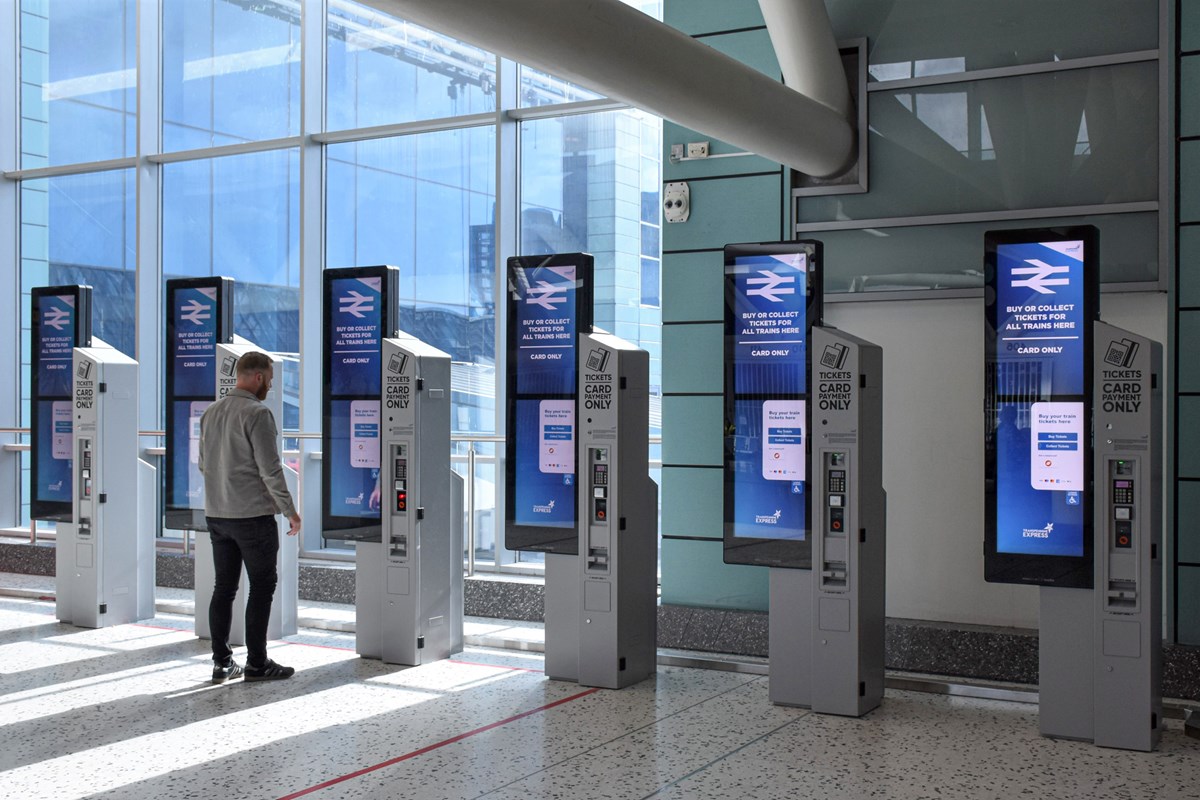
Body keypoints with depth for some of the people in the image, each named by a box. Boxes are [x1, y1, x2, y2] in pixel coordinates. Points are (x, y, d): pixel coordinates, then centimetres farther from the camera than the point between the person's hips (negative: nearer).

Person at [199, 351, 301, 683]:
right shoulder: (257, 413, -14)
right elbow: (270, 469, -17)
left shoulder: (210, 412, 10)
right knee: (261, 587, 2)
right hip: (253, 516, -7)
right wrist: (289, 511, -9)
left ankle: (222, 662, 13)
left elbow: (204, 464, 16)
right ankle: (256, 663, 5)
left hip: (216, 515, 7)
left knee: (224, 587, 10)